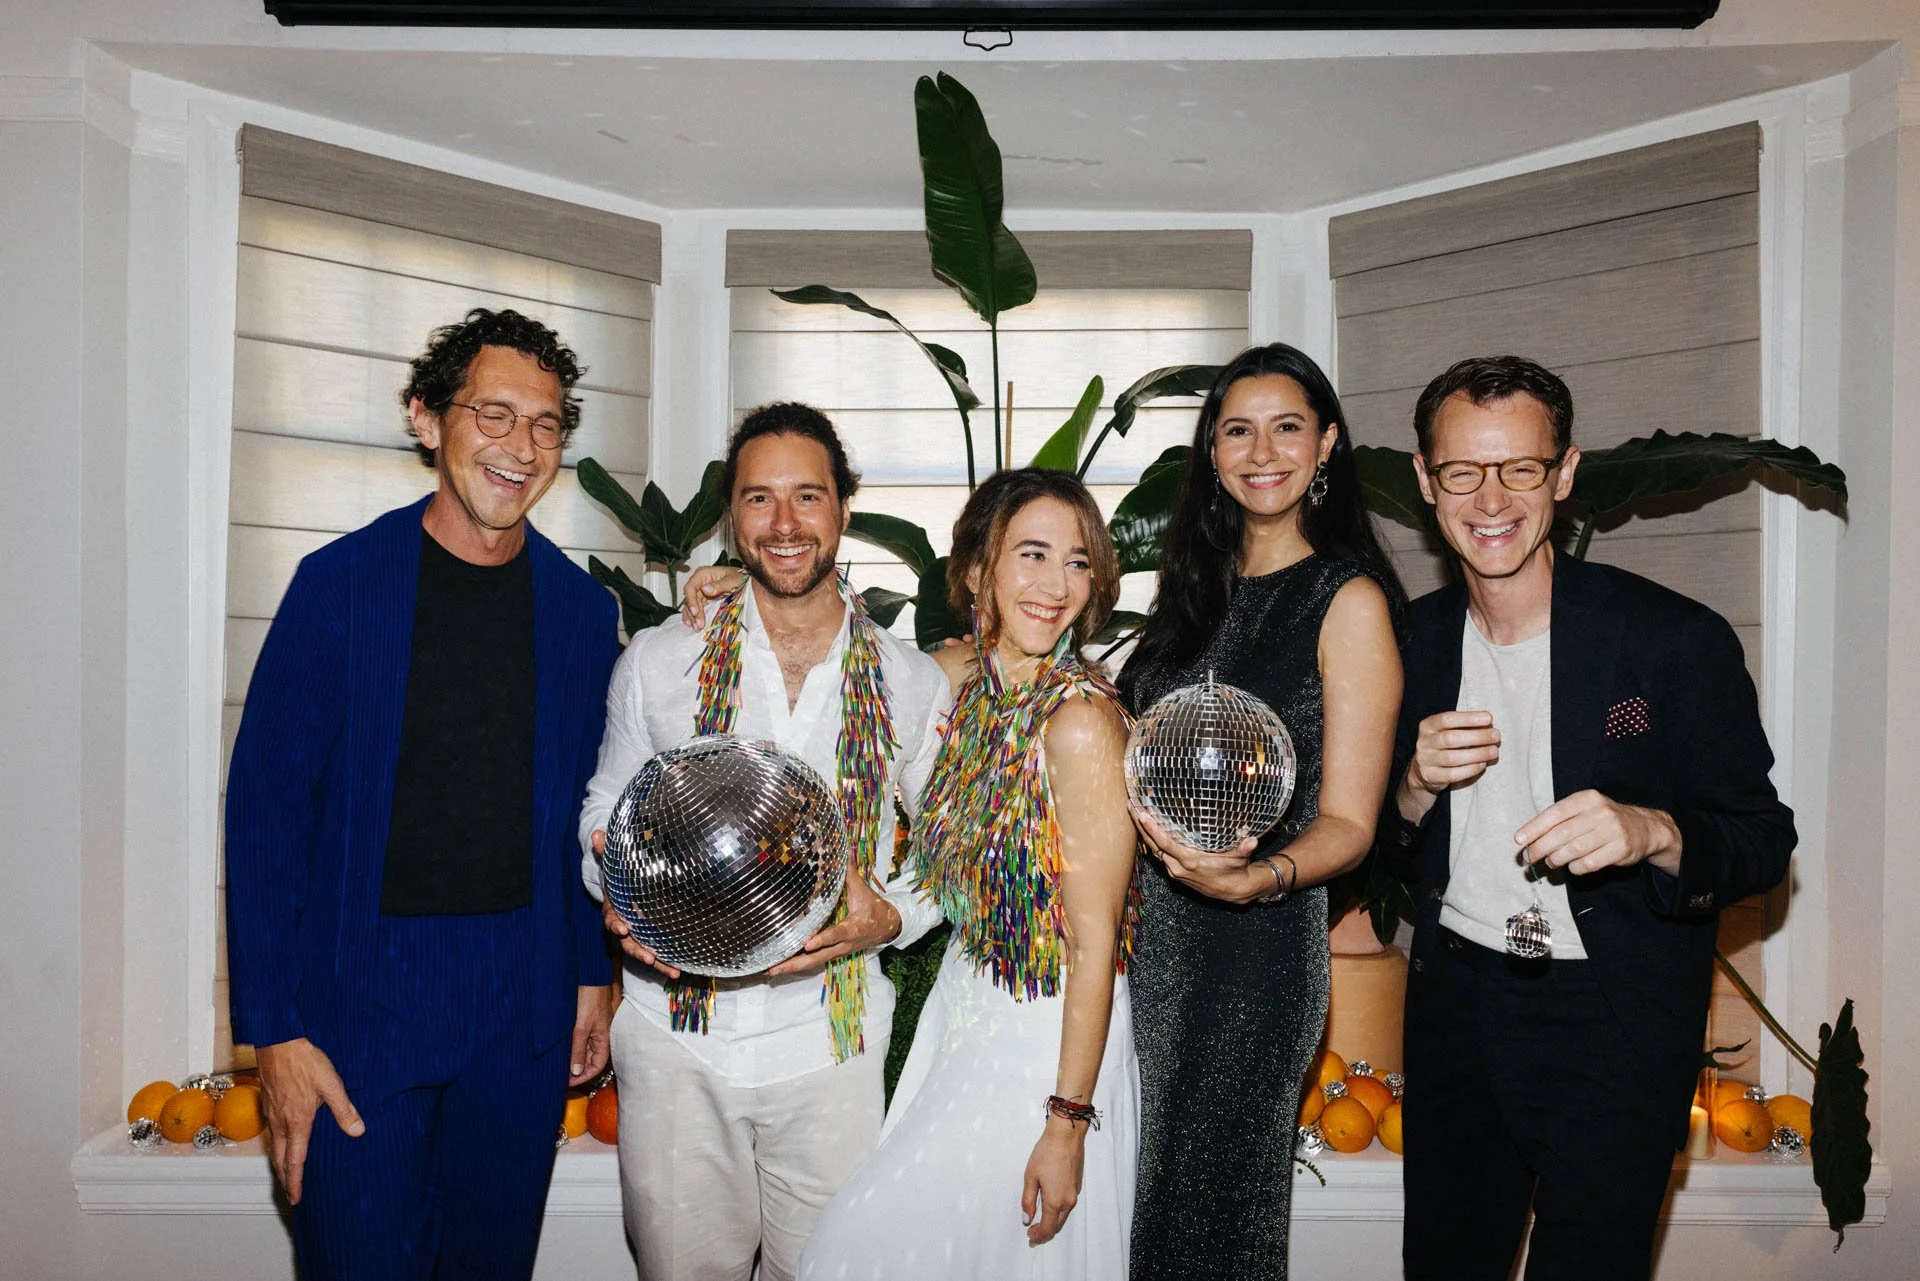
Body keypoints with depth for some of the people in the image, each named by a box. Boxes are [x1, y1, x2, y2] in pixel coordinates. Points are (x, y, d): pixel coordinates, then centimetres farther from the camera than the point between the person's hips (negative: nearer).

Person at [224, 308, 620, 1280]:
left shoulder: (582, 609, 2)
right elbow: (266, 807, -6)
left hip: (525, 1003, 3)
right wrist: (274, 1027, -8)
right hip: (361, 993, -3)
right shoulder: (342, 582, -7)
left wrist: (593, 974, 8)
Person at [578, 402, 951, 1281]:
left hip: (829, 1040, 0)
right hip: (675, 1037, 0)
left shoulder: (911, 683, -1)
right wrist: (622, 896, -11)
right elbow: (604, 813, 10)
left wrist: (892, 916, -13)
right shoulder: (657, 663, -1)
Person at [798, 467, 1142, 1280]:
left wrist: (1068, 1123, -16)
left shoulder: (1081, 723, -23)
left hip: (1045, 1040, -6)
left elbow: (1095, 943, -20)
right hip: (960, 1009, 6)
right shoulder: (961, 677, -4)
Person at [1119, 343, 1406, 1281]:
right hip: (1150, 930, 6)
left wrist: (1255, 878, -28)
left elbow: (1347, 823, -11)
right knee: (1150, 1193, 15)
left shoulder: (1348, 600, -7)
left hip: (1258, 945, -5)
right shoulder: (1193, 586, 11)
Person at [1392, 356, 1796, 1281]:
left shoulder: (1678, 640, -12)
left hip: (1615, 1025, -4)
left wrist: (1651, 831, -29)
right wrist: (1418, 785, -14)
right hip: (1454, 1002, 4)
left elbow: (1764, 842, -8)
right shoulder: (1415, 638, 0)